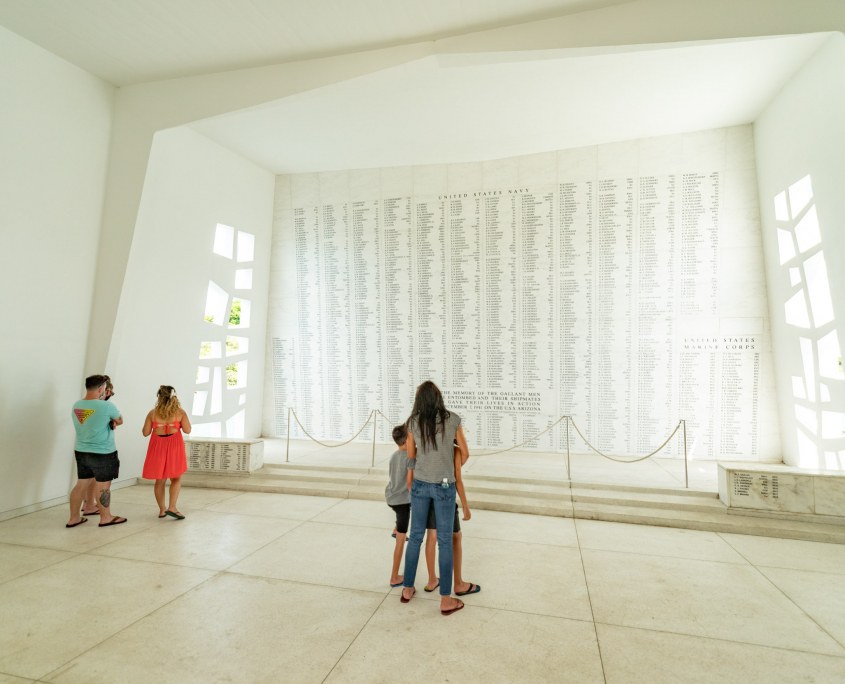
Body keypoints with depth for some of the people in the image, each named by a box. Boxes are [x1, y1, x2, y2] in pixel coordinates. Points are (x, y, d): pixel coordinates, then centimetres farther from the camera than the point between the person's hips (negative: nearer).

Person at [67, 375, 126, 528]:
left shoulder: (76, 406, 2)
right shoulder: (106, 406, -19)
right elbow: (120, 420, -2)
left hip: (81, 452, 7)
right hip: (103, 454, -7)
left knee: (81, 484, 17)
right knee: (103, 487, 5)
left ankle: (74, 518, 25)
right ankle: (106, 518, 17)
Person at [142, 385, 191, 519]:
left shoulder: (153, 413, -2)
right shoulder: (180, 412, -6)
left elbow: (145, 432, 0)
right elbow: (187, 430, -6)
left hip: (157, 448, 2)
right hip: (174, 447, -2)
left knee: (160, 480, 12)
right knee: (176, 479, 10)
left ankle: (162, 509, 19)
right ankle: (172, 507, -2)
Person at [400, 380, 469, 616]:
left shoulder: (413, 423, -3)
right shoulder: (453, 419, -9)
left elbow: (411, 457, 8)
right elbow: (465, 453, 2)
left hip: (420, 485, 3)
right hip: (444, 487, -2)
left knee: (415, 536, 17)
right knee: (445, 541, 7)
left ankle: (407, 589, 29)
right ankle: (446, 600, 14)